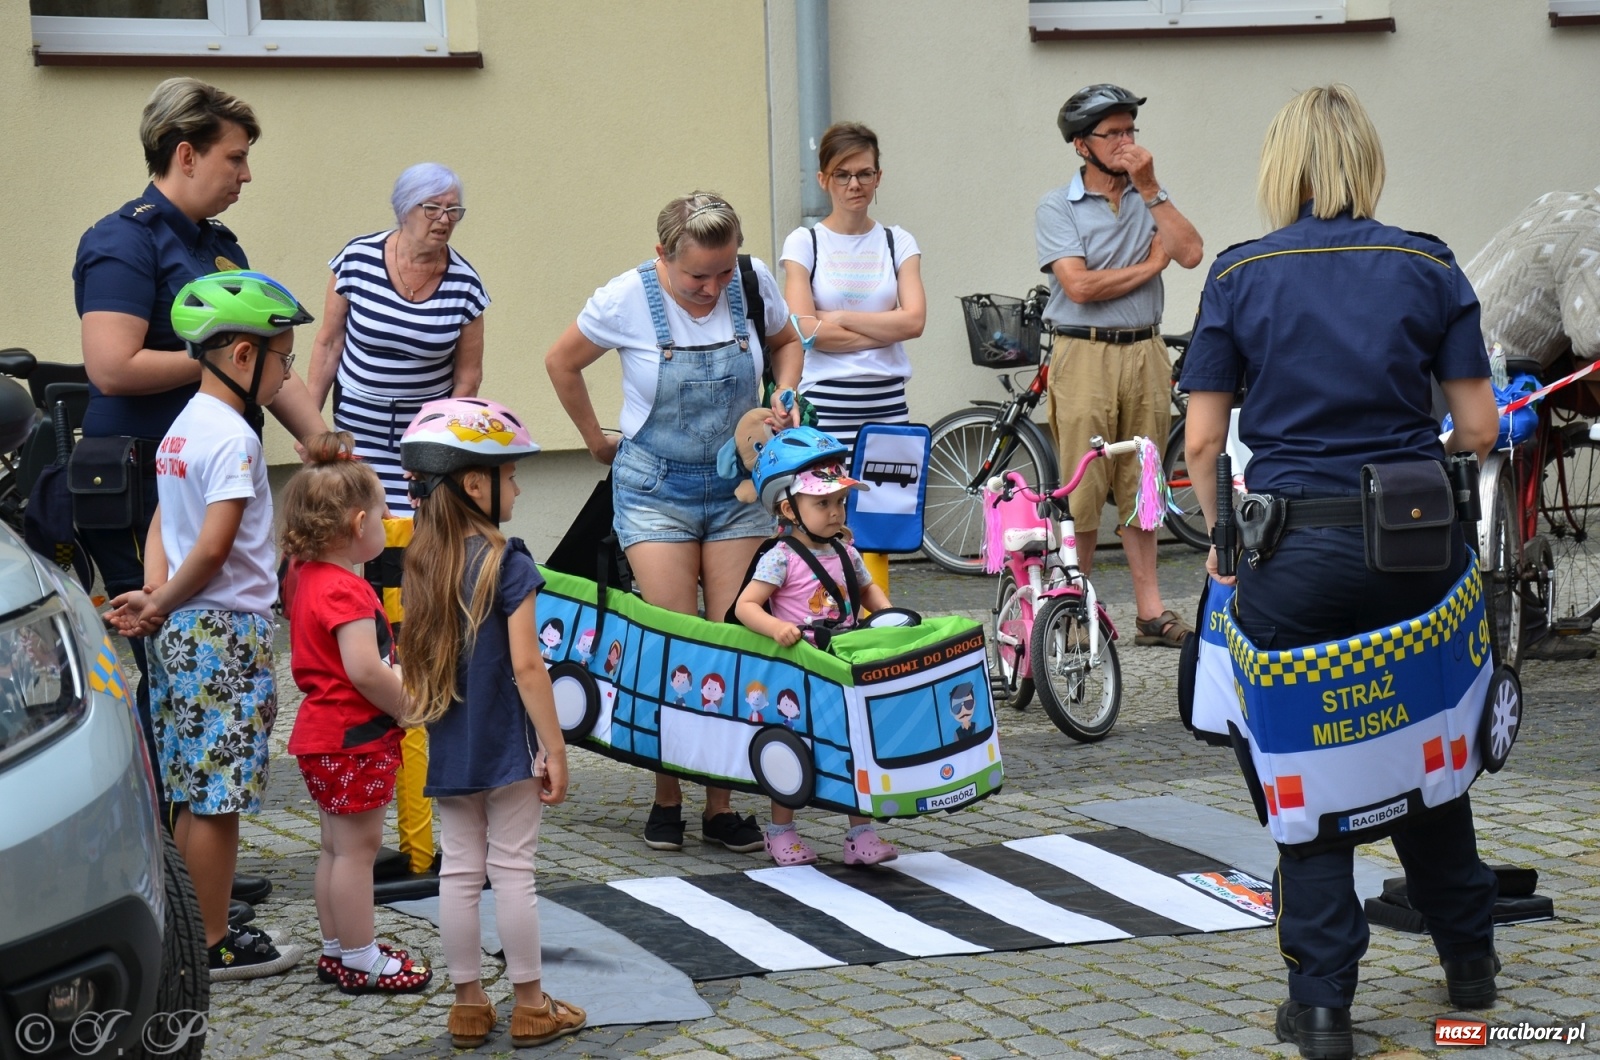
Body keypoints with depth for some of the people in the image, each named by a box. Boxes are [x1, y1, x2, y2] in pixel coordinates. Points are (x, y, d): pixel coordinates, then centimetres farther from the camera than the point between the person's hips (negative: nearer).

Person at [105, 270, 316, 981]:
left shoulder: (183, 427, 14)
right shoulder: (234, 438, -16)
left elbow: (161, 522, 13)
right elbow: (214, 549, -21)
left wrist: (155, 595, 0)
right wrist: (160, 605, -9)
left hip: (182, 631, 9)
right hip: (227, 632, -9)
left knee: (194, 795, 14)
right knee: (216, 799, -2)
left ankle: (195, 929, 21)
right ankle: (215, 945, 4)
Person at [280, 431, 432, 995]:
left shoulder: (309, 580, 10)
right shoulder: (347, 590, -21)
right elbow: (365, 671, -27)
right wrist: (413, 708, -16)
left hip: (322, 733, 10)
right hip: (353, 736, -10)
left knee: (338, 846, 17)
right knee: (357, 847, -3)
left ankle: (338, 949, 25)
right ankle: (361, 961, 3)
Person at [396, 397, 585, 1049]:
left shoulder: (423, 561, 3)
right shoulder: (507, 563, -16)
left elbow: (414, 659, 9)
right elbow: (526, 666, -18)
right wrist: (555, 749, -13)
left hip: (448, 748, 6)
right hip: (506, 747, -5)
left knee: (459, 872, 10)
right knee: (513, 870, 2)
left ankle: (468, 1004, 17)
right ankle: (530, 1007, 10)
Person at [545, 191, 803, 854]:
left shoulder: (753, 282, -7)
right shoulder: (628, 300, -13)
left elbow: (786, 342, 15)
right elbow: (561, 363, 4)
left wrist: (784, 396, -4)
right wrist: (598, 442, 11)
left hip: (739, 485, 2)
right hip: (656, 488, -2)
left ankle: (722, 805, 7)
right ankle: (667, 799, 9)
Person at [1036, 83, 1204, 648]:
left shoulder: (1148, 196, 12)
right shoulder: (1057, 208, -1)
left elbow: (1190, 253, -4)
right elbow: (1080, 286, -14)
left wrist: (1150, 190, -7)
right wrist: (1148, 266, -3)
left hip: (1145, 352, 4)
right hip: (1084, 354, -4)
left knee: (1140, 488, 7)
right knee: (1083, 490, -3)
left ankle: (1150, 610, 10)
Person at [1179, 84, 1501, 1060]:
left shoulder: (1239, 274, -2)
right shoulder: (1428, 267, 0)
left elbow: (1203, 441, -3)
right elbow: (1479, 429, -1)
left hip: (1295, 546, -2)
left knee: (1307, 770, 8)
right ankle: (1469, 959, 34)